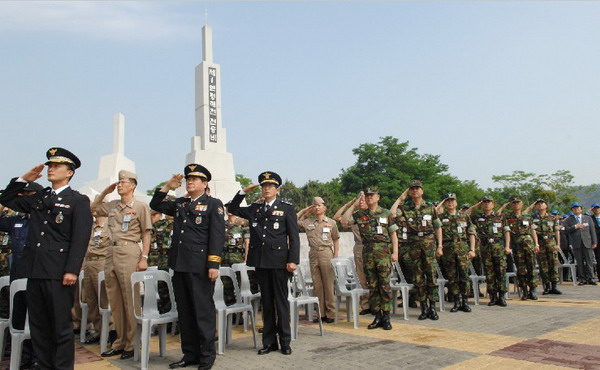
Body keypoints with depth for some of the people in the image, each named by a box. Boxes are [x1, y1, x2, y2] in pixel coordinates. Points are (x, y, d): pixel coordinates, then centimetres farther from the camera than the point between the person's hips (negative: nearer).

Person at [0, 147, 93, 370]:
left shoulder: (78, 201, -2)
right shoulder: (38, 198, 17)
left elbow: (80, 238, -10)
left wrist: (72, 270, -18)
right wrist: (24, 179, 13)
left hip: (59, 273, -6)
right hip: (35, 271, 6)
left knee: (61, 326, 3)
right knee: (38, 326, 13)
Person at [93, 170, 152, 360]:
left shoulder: (140, 206, -2)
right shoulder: (112, 205, 14)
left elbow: (146, 234, -3)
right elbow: (93, 208, 27)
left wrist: (144, 258, -11)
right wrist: (105, 191, 14)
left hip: (129, 253, -6)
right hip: (111, 253, 6)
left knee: (130, 300, -3)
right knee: (115, 301, 11)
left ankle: (131, 344, 6)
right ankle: (120, 342, 21)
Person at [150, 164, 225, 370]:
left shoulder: (213, 204, -1)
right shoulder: (179, 204, 17)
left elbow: (217, 236, -9)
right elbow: (155, 205, 25)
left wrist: (213, 264, -16)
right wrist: (168, 187, 10)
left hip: (200, 267, -6)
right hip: (179, 265, 6)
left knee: (203, 311, 2)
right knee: (184, 312, 11)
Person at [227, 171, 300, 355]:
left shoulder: (287, 208, 1)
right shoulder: (254, 208, 12)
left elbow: (294, 236, -3)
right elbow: (233, 209, 21)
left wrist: (293, 260, -12)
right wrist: (244, 192, 8)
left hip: (279, 260, -4)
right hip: (260, 261, 4)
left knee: (281, 301, 4)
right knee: (266, 301, 10)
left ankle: (285, 341, 13)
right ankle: (269, 341, 17)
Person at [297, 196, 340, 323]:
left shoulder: (331, 222, 5)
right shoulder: (307, 222, 9)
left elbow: (336, 240, 8)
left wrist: (335, 256, 1)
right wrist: (304, 211, 9)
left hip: (326, 253, -2)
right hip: (313, 254, 3)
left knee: (328, 284, -1)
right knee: (317, 285, 6)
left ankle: (330, 314, 6)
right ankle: (320, 313, 13)